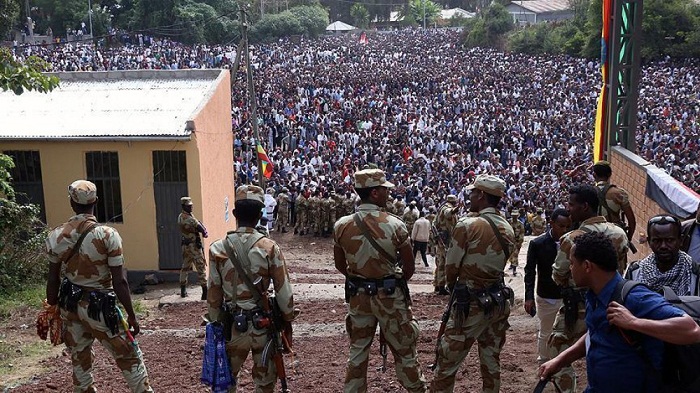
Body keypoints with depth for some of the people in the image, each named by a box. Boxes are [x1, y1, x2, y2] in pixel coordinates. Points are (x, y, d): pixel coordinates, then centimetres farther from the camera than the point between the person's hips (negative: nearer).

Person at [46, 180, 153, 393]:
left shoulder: (56, 236, -4)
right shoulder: (107, 235, -17)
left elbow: (53, 280, 3)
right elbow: (119, 281, -16)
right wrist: (131, 316, -8)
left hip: (70, 305, 5)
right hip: (99, 307, -5)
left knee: (80, 360, 18)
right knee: (129, 357, 8)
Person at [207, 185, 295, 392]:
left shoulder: (218, 249, -9)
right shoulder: (270, 247, -13)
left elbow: (214, 294, -3)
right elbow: (284, 291, -10)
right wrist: (288, 319, 7)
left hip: (233, 324, 1)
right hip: (264, 324, -1)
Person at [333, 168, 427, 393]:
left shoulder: (342, 226, -8)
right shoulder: (394, 225, -16)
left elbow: (340, 265, 5)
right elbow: (409, 268, -7)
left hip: (358, 296, 3)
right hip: (390, 296, -3)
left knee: (358, 351, 17)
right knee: (404, 350, 13)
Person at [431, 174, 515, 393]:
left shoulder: (468, 225, -14)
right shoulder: (508, 230, 5)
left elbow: (451, 266, -8)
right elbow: (498, 264, 8)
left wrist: (453, 285, 9)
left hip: (472, 303, -7)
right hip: (499, 300, 7)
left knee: (447, 363, 2)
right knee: (492, 363, 16)